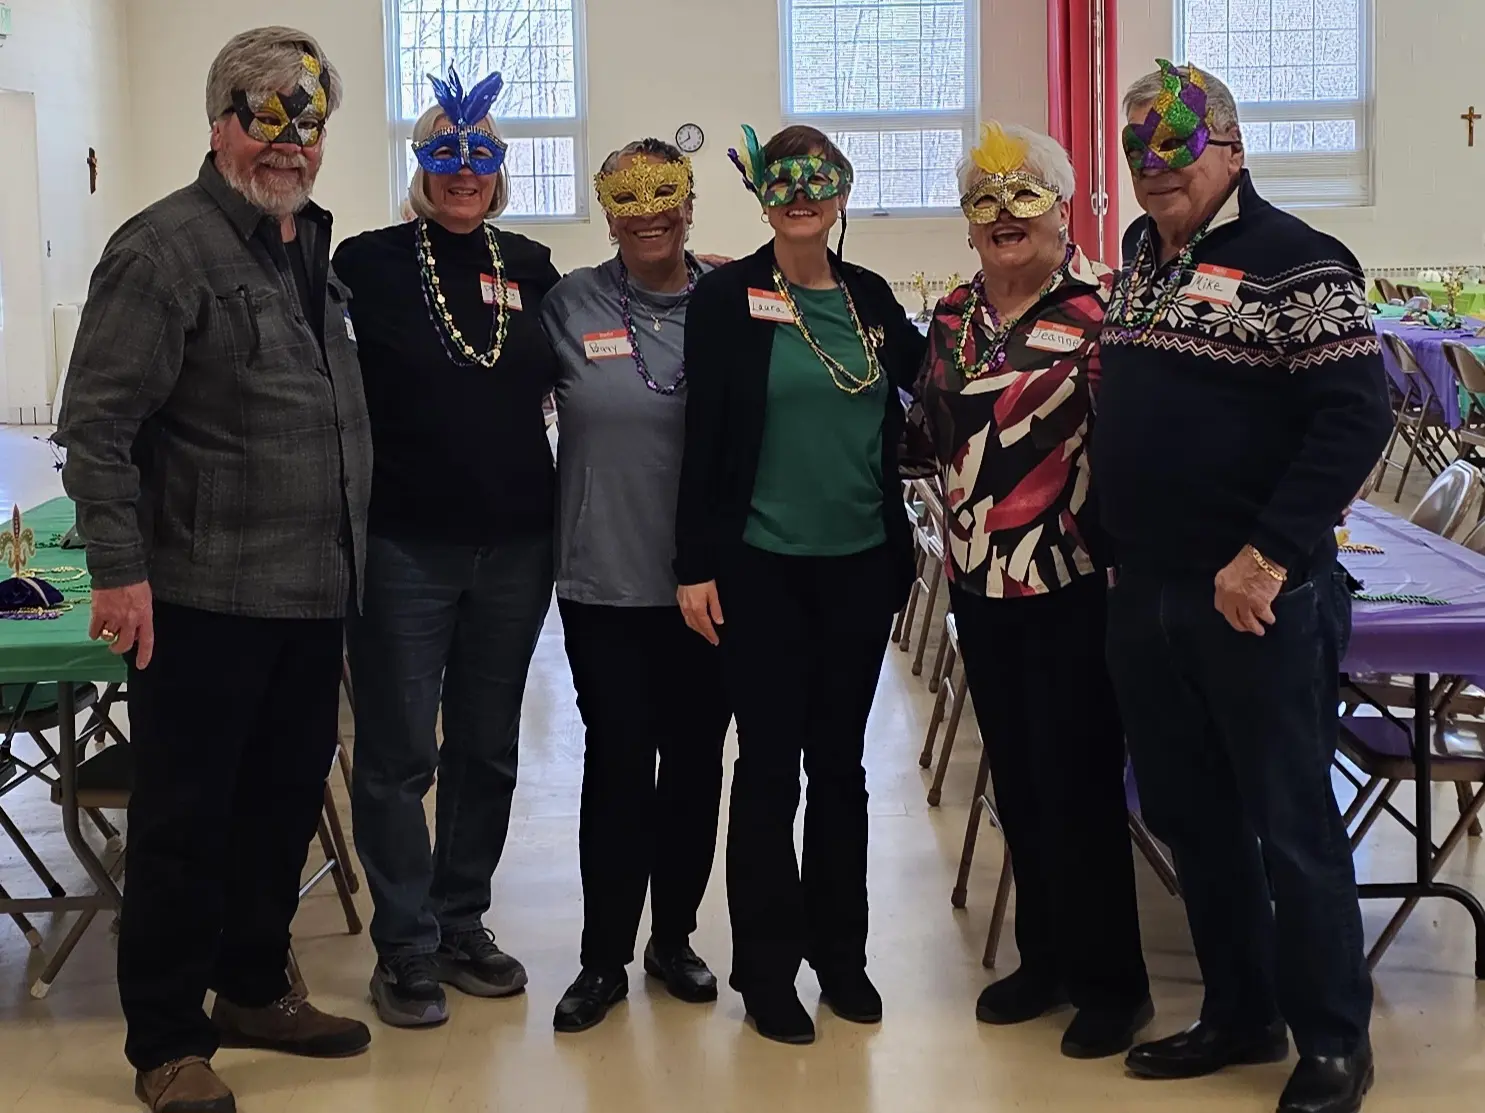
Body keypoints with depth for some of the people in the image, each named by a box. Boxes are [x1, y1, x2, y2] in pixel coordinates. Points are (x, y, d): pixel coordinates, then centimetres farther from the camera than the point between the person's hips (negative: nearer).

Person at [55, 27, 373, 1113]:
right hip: (201, 603, -8)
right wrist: (118, 568, -20)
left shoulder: (315, 252, 14)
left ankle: (253, 989, 34)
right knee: (185, 822, 2)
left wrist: (346, 553, 20)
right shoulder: (166, 248, -11)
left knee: (285, 807, 17)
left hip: (312, 599, 8)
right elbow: (97, 424, -15)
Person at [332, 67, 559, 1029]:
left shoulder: (530, 268, 7)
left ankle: (462, 924, 26)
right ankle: (405, 948, 14)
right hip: (404, 543, -4)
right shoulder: (370, 264, -4)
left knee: (488, 748, 13)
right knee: (399, 754, 3)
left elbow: (566, 377, 20)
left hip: (515, 545, 4)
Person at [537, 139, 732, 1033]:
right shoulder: (571, 306, 0)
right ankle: (605, 958, 16)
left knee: (695, 759, 10)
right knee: (617, 764, 3)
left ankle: (674, 935, 27)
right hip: (606, 579, -1)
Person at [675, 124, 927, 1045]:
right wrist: (695, 564, -10)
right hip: (761, 566, -4)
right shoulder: (727, 296, -4)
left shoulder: (871, 296, 7)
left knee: (841, 761, 12)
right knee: (769, 765, 2)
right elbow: (703, 438, -7)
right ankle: (766, 965, 13)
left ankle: (841, 950, 24)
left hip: (861, 564, 4)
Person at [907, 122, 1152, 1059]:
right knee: (1016, 777, 14)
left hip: (1076, 579, -6)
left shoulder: (1105, 304, -10)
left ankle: (1111, 981, 13)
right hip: (981, 579, 7)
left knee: (1077, 780, -2)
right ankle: (1046, 956, 28)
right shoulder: (952, 318, 10)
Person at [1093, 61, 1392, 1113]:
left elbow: (1357, 414, -17)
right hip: (1144, 592, 7)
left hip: (1254, 596, -7)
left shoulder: (1293, 261, -11)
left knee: (1290, 825, 2)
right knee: (1191, 817, 15)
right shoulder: (1142, 253, 11)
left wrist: (1268, 558, -20)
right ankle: (1239, 1013, 30)